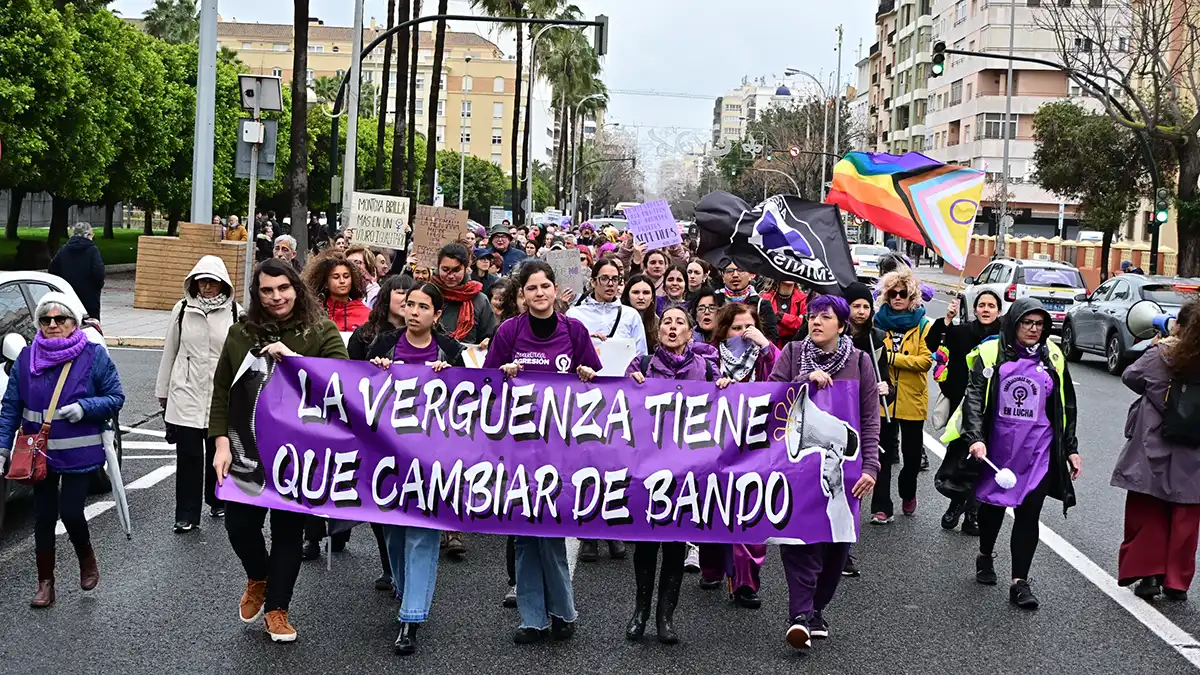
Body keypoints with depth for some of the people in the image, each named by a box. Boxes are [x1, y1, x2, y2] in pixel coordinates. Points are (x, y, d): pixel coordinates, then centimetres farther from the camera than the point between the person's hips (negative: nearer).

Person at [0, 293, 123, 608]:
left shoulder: (94, 356, -6)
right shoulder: (27, 358, 1)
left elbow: (116, 398, -3)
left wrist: (84, 407, -20)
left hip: (80, 454, -3)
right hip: (39, 454, 3)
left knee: (71, 512, -5)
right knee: (44, 517, 8)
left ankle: (86, 558, 27)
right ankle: (45, 583, 20)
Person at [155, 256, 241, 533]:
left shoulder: (235, 313, -4)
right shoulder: (182, 310, 2)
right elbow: (169, 352, 9)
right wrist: (163, 391, 12)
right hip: (186, 393, 1)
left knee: (218, 452, 13)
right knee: (188, 454, 0)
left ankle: (218, 501, 33)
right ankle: (187, 515, 6)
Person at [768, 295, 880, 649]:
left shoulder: (859, 361, 3)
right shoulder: (792, 353, 4)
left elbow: (870, 419, 3)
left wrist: (870, 465, -4)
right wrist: (806, 379, -16)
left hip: (841, 463, 1)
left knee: (837, 539, 5)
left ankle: (815, 607, 21)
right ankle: (801, 614, -13)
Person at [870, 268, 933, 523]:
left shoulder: (924, 325, -3)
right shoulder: (878, 321, 2)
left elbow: (926, 360, -13)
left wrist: (891, 357, -20)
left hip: (912, 400, -1)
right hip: (883, 398, 1)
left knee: (912, 454, 12)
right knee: (883, 454, 4)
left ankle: (908, 493, 37)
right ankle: (881, 506, 9)